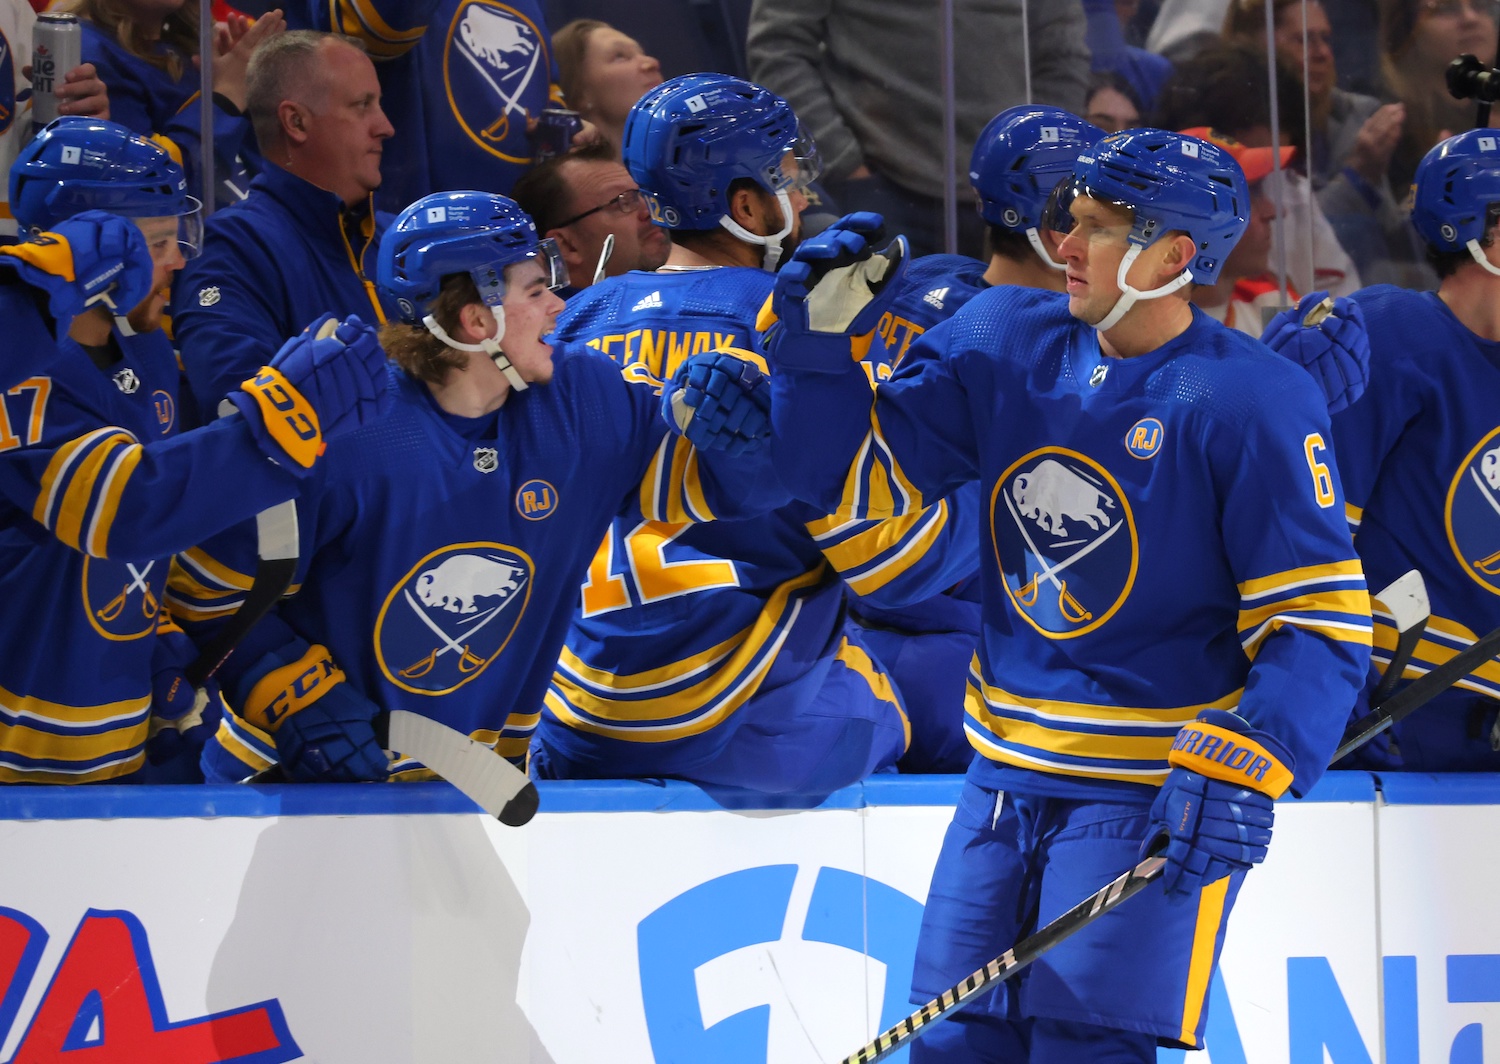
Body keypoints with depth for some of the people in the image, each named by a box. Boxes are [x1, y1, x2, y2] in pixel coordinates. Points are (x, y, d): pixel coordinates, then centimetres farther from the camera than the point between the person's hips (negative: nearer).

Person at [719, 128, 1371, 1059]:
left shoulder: (1255, 404, -15)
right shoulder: (1004, 344, 3)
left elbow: (1321, 623, -15)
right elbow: (855, 477, 7)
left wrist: (1240, 774, -27)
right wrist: (821, 338, -8)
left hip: (1156, 793, -6)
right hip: (1006, 779, 6)